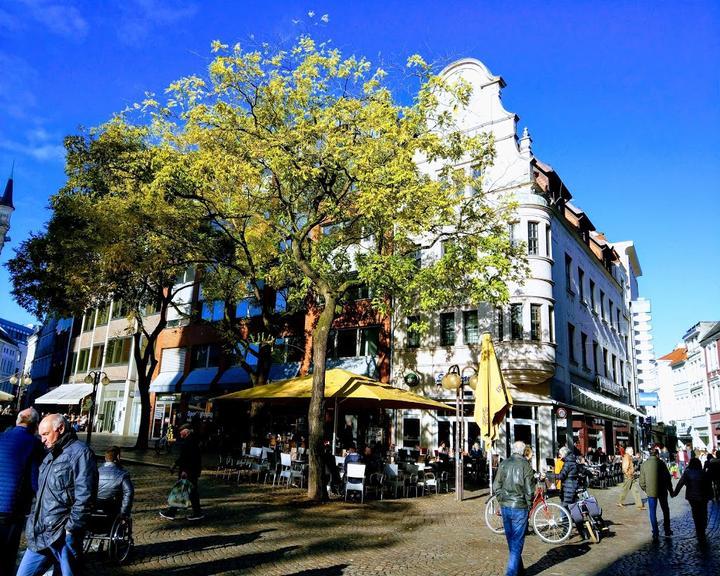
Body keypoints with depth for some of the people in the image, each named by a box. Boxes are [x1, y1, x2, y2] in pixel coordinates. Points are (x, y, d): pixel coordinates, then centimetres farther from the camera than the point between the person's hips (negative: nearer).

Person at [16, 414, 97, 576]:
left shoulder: (79, 453, -12)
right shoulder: (51, 456, 17)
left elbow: (84, 497, -18)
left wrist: (71, 528, -18)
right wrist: (33, 521, 16)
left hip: (63, 536, -8)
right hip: (40, 534, 8)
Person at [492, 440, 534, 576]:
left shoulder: (503, 463, 1)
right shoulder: (525, 465, -11)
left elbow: (496, 486, 3)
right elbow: (529, 490, -11)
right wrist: (529, 505, 4)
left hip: (505, 507, 4)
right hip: (520, 507, -4)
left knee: (511, 540, 18)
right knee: (517, 542, 3)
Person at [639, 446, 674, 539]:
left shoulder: (644, 464, -1)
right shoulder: (661, 463, -8)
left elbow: (642, 481, 1)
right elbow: (667, 478, -7)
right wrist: (670, 490, 5)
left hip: (650, 492, 1)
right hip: (662, 491, -1)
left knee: (652, 512, 8)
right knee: (665, 510, 19)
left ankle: (655, 533, 8)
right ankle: (667, 530, 26)